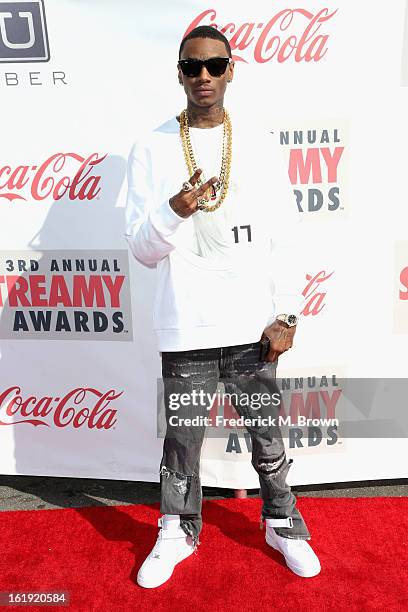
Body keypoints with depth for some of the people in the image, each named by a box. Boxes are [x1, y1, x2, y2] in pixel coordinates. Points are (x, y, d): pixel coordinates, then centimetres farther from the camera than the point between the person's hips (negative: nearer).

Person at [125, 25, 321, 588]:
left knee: (267, 435, 13)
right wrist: (174, 212, -22)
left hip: (252, 326, 1)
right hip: (184, 329, 0)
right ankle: (178, 532, 36)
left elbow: (286, 235, 4)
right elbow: (142, 251, -1)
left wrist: (285, 315, -3)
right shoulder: (151, 150, 2)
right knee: (182, 440, 11)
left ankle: (283, 525, 38)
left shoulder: (261, 144, 5)